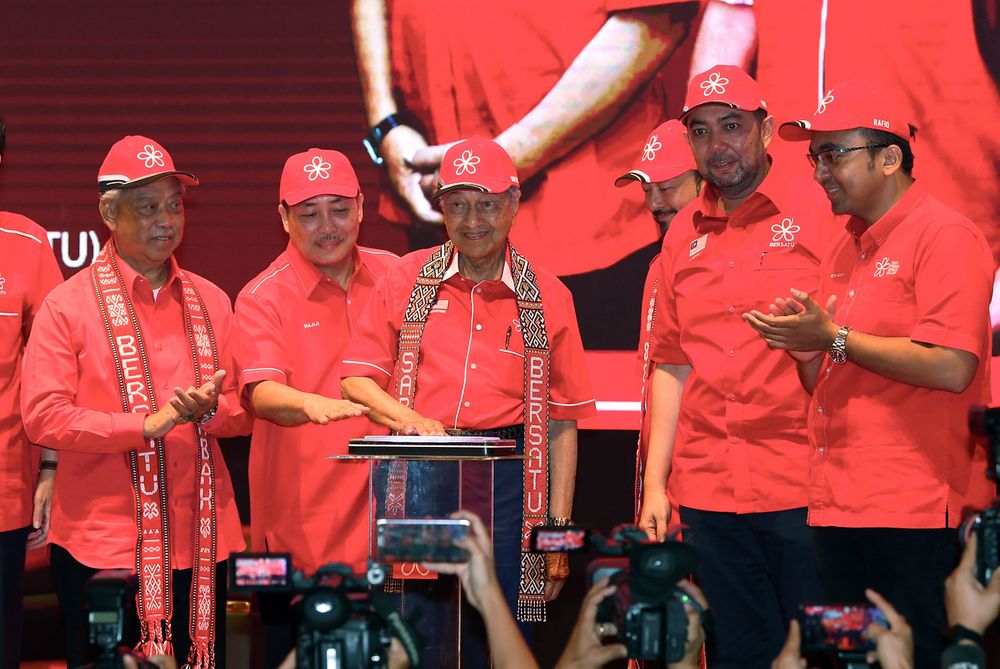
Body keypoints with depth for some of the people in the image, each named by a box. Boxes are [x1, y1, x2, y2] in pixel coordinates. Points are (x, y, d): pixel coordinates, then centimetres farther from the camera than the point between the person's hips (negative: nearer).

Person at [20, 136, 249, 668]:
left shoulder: (209, 301, 12)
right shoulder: (68, 305, -2)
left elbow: (242, 410, 13)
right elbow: (42, 418, -11)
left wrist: (208, 409, -10)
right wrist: (148, 424, -17)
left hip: (200, 539, 4)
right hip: (102, 543, -4)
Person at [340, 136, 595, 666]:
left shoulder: (546, 297, 7)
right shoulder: (406, 280, 7)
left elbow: (561, 422, 7)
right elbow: (356, 379, 7)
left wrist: (558, 527, 4)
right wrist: (412, 420, -13)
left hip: (507, 484, 0)